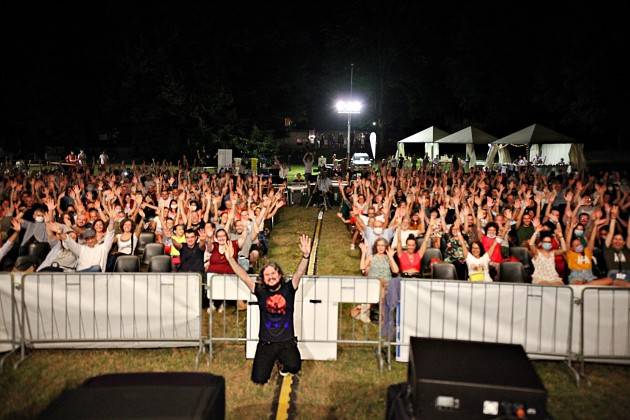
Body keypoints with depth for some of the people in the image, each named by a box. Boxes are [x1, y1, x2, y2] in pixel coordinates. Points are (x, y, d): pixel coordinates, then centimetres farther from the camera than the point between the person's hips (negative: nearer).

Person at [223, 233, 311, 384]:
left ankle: (283, 364, 13)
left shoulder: (288, 289, -1)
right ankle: (271, 360, 30)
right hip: (266, 342, 1)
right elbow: (244, 277, -6)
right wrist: (231, 259, -17)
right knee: (259, 378, -5)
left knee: (294, 366, -26)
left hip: (287, 341, -1)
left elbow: (299, 274, -15)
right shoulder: (261, 291, 1)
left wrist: (305, 255, -32)